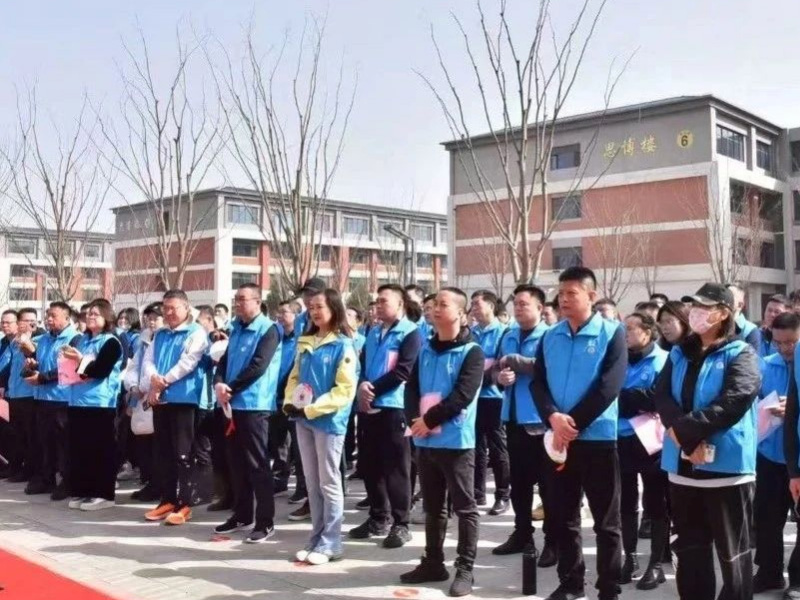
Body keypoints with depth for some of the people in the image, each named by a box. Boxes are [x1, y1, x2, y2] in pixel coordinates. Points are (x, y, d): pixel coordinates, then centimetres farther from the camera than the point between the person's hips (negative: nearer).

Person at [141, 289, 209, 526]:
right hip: (159, 398, 7)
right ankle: (167, 500, 19)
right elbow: (148, 360, 9)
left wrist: (164, 381, -12)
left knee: (182, 453, -4)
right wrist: (153, 380, -11)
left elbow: (188, 363, -13)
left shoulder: (196, 333, -3)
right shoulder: (160, 335, 18)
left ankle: (184, 504, 1)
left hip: (183, 398, -7)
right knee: (163, 452, 11)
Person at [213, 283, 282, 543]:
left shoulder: (268, 329, -9)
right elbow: (225, 360, 12)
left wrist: (231, 388, -12)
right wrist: (219, 384, -9)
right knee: (237, 462, 14)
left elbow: (258, 367, -17)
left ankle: (266, 522, 3)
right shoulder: (237, 329, 15)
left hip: (254, 405, -8)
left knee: (257, 465, -4)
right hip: (233, 404, 8)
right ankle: (242, 514, 26)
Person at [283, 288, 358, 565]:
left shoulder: (343, 345, -9)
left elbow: (345, 389, -14)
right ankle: (317, 539, 20)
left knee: (329, 483, 2)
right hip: (303, 419, 7)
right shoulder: (305, 343, 12)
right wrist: (290, 402, -1)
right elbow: (295, 377, 18)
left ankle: (330, 544, 10)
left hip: (329, 420, -7)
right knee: (312, 482, 12)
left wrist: (312, 409, -19)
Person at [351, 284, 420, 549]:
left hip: (393, 407, -7)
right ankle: (379, 518, 25)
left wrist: (373, 388, -14)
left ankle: (400, 524, 6)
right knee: (369, 465, 12)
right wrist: (362, 386, -9)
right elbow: (361, 363, 12)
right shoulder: (373, 333, 17)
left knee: (395, 468, -2)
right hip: (368, 407, 7)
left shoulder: (410, 333, -5)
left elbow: (402, 371, -14)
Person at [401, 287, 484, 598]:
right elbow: (411, 388, 7)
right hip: (425, 441, 6)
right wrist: (415, 420, -10)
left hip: (456, 441, -6)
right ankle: (433, 562, 27)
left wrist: (430, 419, -16)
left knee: (464, 507, 2)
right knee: (433, 506, 16)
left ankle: (465, 569, 10)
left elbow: (462, 396, -17)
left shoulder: (471, 352, -7)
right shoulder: (426, 350, 11)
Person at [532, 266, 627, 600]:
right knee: (563, 517, 12)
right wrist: (553, 417, -16)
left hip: (598, 437, -4)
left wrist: (573, 424, -15)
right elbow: (537, 383, 2)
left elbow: (608, 387, -14)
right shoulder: (550, 337, 7)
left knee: (606, 521, 5)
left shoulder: (612, 334, -6)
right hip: (558, 438, 4)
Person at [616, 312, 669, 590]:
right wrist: (639, 401, -12)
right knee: (625, 502, 13)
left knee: (656, 504, 5)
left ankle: (656, 564, 13)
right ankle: (630, 557, 25)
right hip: (622, 440, 5)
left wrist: (622, 397, -14)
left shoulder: (663, 361, -5)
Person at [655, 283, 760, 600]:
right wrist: (687, 437, -18)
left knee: (732, 552, 5)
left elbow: (733, 404, -18)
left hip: (726, 466, -5)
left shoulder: (741, 354, -3)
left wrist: (685, 429, -21)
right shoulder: (679, 354, 12)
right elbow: (662, 397, -1)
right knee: (690, 548, 14)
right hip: (684, 465, 5)